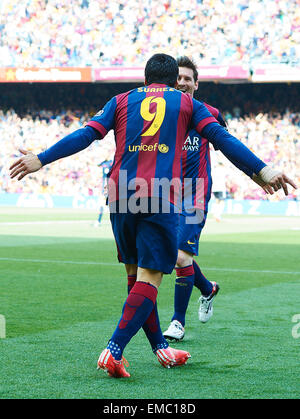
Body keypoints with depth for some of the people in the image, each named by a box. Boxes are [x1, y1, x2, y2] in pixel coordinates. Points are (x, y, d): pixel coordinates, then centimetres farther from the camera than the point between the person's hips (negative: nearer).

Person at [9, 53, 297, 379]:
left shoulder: (121, 101, 18)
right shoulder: (187, 104, 15)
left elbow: (85, 135, 8)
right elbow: (222, 138, 5)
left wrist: (40, 160, 10)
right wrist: (262, 171, 4)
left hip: (121, 195, 3)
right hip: (160, 198, -3)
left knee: (137, 273, 17)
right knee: (149, 277, -5)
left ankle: (161, 348, 24)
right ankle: (113, 351, -20)